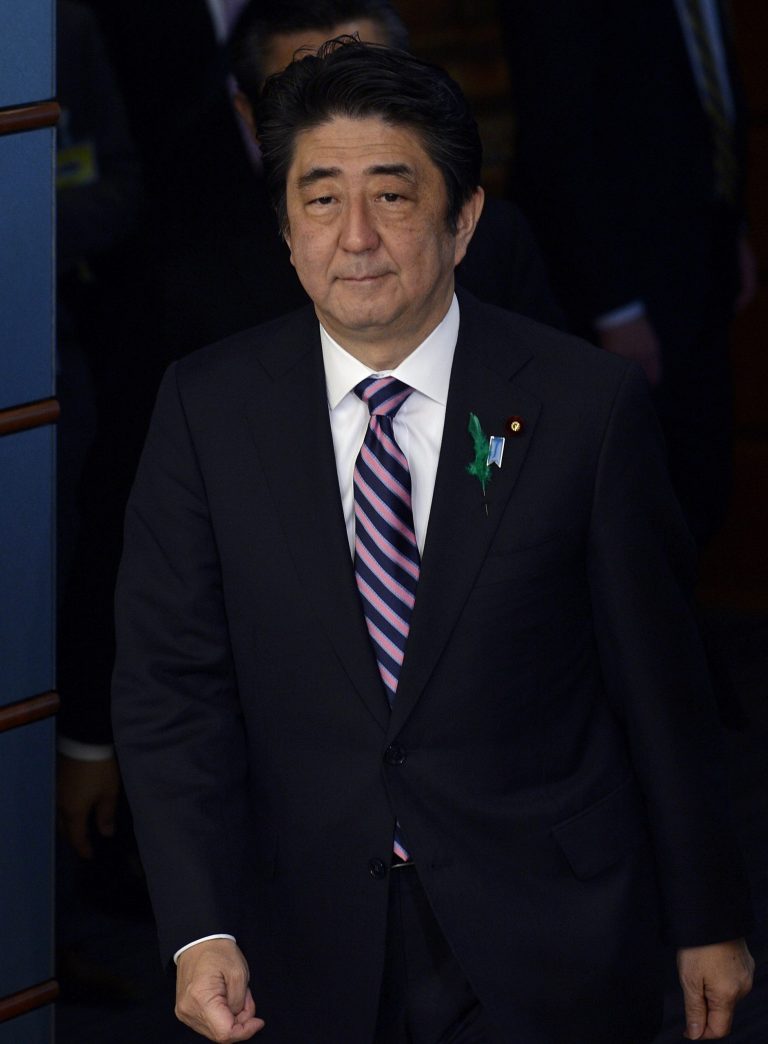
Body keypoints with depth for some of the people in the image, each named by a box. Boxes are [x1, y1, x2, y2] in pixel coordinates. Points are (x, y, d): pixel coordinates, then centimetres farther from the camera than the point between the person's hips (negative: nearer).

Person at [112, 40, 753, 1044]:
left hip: (546, 950, -2)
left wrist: (707, 922, 3)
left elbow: (658, 678, -2)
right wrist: (200, 932, -17)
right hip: (313, 949, 2)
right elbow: (173, 684, -5)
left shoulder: (587, 403, -8)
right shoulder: (208, 408, -3)